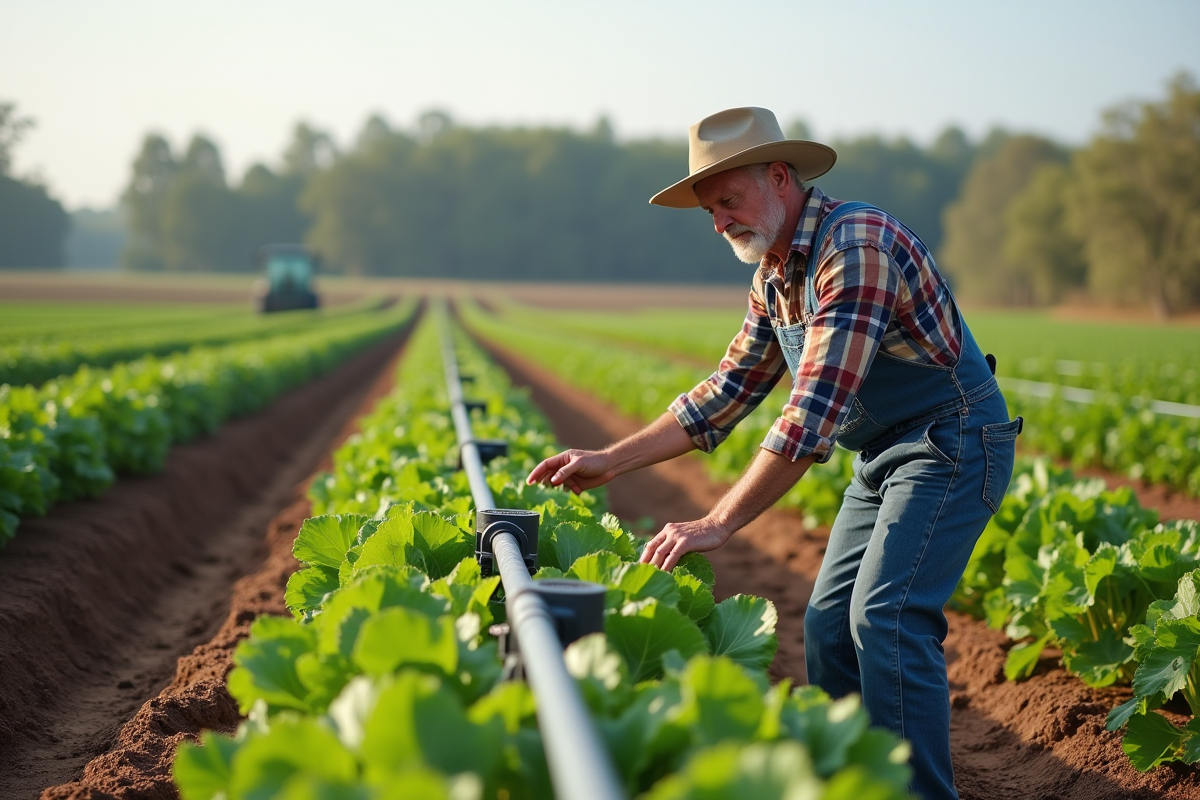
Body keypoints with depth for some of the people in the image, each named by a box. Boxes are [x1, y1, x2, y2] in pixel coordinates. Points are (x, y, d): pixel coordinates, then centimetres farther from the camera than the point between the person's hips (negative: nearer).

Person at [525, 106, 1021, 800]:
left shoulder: (854, 244, -25)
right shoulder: (775, 277, 6)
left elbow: (816, 410, -31)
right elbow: (729, 391, 12)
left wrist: (718, 524, -31)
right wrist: (611, 461, 6)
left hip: (952, 440, -9)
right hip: (885, 455, 9)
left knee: (887, 618, -19)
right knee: (828, 622, 7)